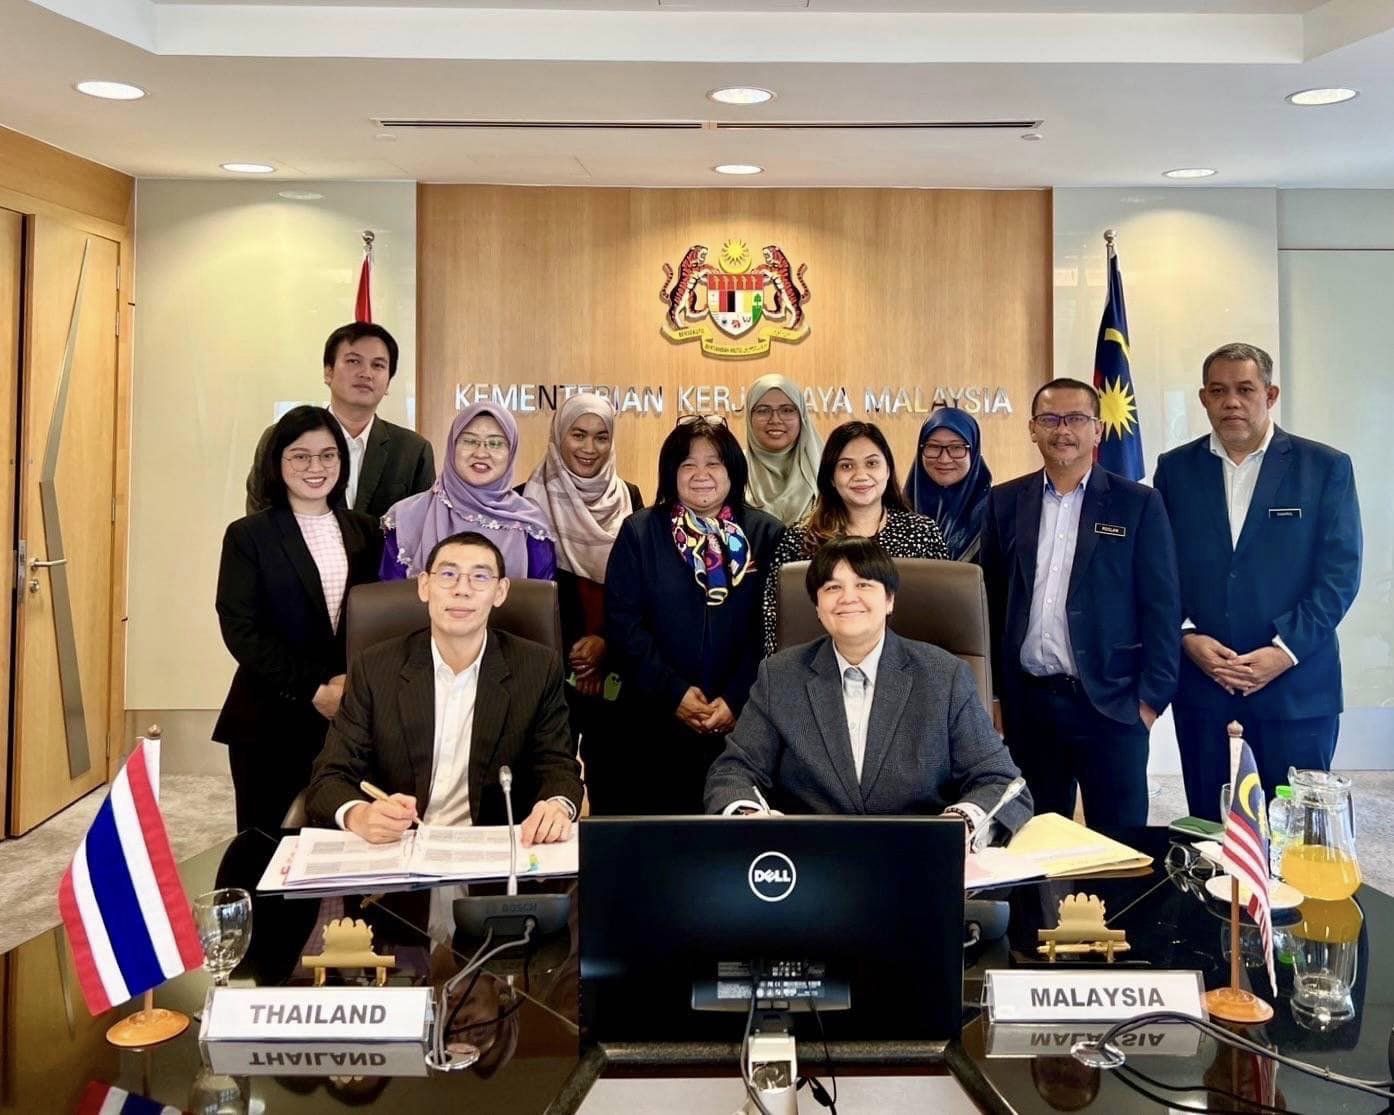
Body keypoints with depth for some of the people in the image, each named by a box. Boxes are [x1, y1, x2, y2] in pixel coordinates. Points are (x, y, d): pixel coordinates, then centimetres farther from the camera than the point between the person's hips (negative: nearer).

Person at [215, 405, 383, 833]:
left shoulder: (364, 532, 9)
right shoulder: (248, 535, -1)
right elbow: (241, 631, -8)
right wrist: (315, 689, -13)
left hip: (349, 713, 3)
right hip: (271, 718, -3)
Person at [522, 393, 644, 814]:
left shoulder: (628, 500, 8)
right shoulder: (530, 500, -1)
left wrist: (605, 640, -7)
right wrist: (570, 652, -3)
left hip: (614, 671, 3)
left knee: (610, 780, 6)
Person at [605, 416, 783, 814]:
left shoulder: (767, 535, 5)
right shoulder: (639, 532, 5)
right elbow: (622, 623, -1)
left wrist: (737, 699, -10)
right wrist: (673, 692, -10)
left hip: (742, 722, 0)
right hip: (656, 722, 0)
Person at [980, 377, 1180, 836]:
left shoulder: (1138, 504, 0)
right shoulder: (1006, 502, 7)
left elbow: (1161, 606, -1)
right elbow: (991, 602, 9)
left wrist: (1151, 697, -6)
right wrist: (992, 693, 6)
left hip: (1110, 703, -2)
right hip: (1026, 704, 2)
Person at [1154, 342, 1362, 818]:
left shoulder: (1326, 467, 1)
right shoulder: (1176, 468, 7)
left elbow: (1340, 571, -4)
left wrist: (1285, 650, -13)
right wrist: (1187, 637, -9)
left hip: (1296, 682, -1)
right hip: (1199, 677, 2)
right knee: (1207, 829, 9)